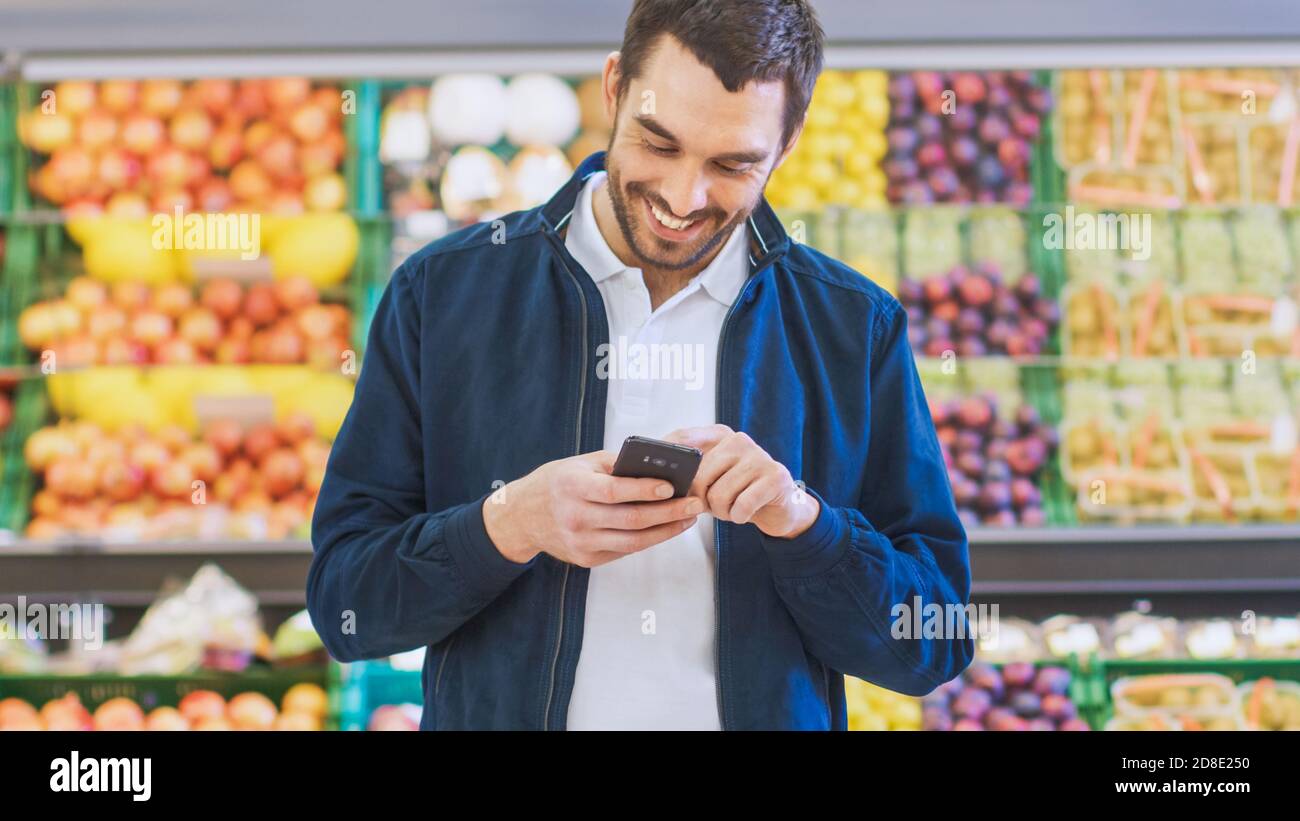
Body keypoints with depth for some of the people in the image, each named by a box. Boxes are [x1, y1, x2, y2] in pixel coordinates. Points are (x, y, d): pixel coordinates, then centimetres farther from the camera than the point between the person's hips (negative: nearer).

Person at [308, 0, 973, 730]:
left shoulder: (856, 328, 2)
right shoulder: (441, 293, 0)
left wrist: (800, 519, -15)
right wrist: (511, 525, -17)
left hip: (768, 711, 0)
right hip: (495, 711, 0)